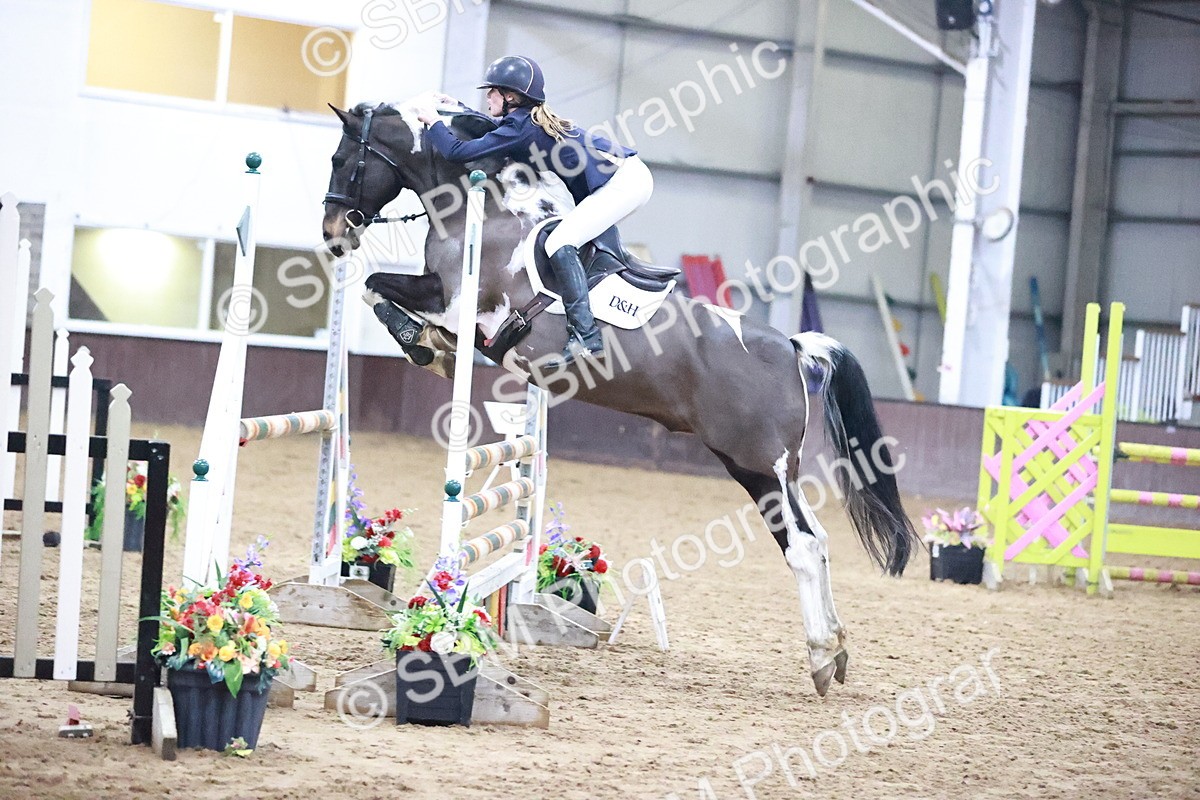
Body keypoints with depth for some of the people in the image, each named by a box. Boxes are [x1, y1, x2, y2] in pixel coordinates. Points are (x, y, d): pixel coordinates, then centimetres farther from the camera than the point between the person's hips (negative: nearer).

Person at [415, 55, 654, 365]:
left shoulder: (520, 128, -13)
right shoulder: (531, 120, 15)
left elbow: (458, 152, -15)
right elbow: (493, 134, 38)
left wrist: (434, 121, 0)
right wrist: (455, 107, 34)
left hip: (623, 180, -11)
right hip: (628, 176, 11)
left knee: (559, 243, -18)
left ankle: (586, 335, -26)